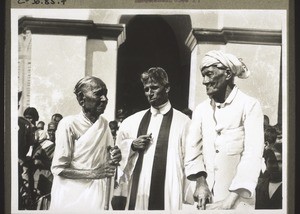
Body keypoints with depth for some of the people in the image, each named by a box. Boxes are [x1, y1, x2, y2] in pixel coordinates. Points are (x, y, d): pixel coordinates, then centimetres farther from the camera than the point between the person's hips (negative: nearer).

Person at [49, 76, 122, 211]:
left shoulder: (104, 123, 5)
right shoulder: (69, 124, -14)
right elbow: (58, 169, -15)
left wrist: (114, 158, -7)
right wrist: (94, 173, -22)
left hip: (96, 194, 6)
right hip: (71, 196, -5)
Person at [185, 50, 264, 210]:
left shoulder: (250, 105, -8)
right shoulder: (200, 109, 7)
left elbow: (253, 153, -16)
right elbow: (193, 147, 3)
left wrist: (231, 199, -25)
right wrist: (200, 181, -14)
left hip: (237, 198, -4)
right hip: (206, 196, 4)